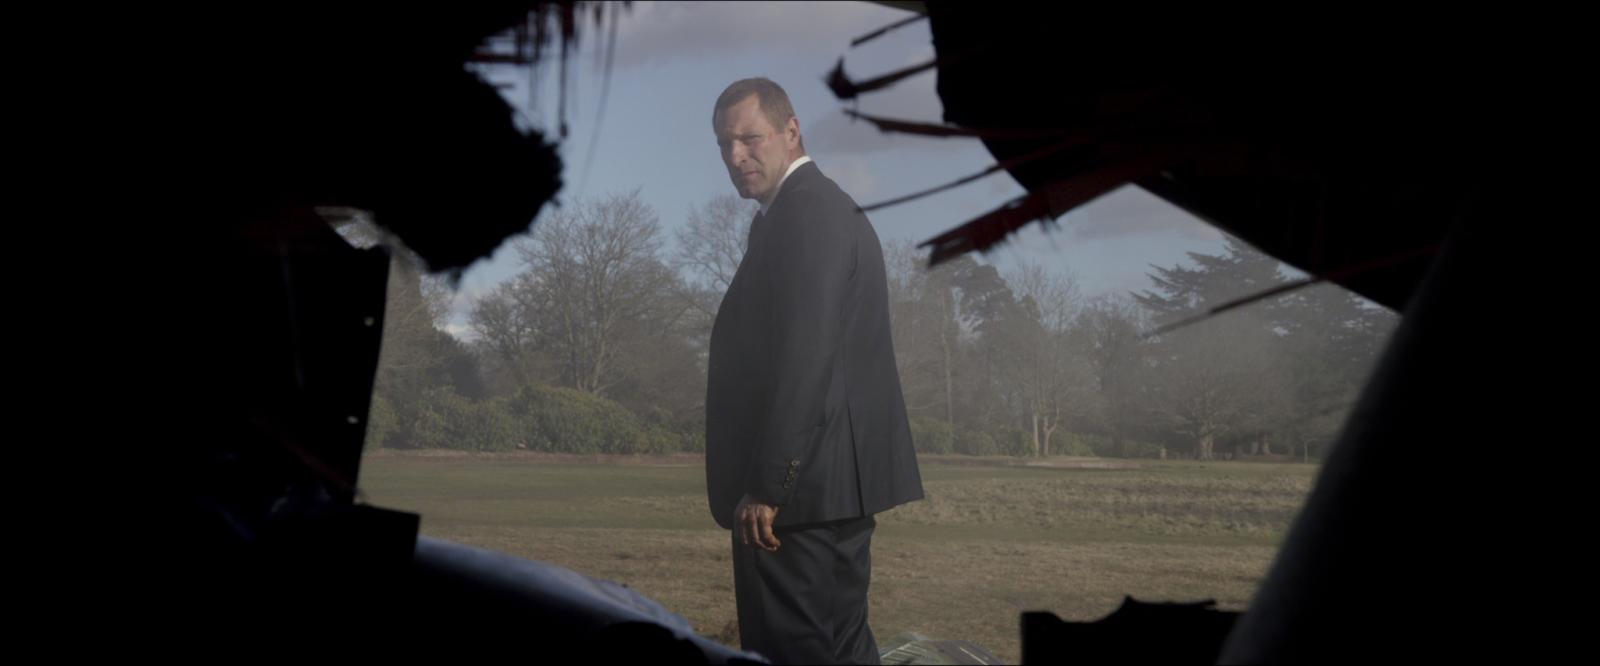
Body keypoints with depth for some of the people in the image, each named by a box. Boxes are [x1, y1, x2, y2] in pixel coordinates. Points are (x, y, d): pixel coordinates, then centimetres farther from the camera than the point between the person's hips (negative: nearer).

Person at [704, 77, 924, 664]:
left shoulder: (805, 212, -13)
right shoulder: (827, 206, 19)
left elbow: (803, 358, -22)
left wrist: (765, 486, -21)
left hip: (801, 485, -11)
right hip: (838, 483, 11)